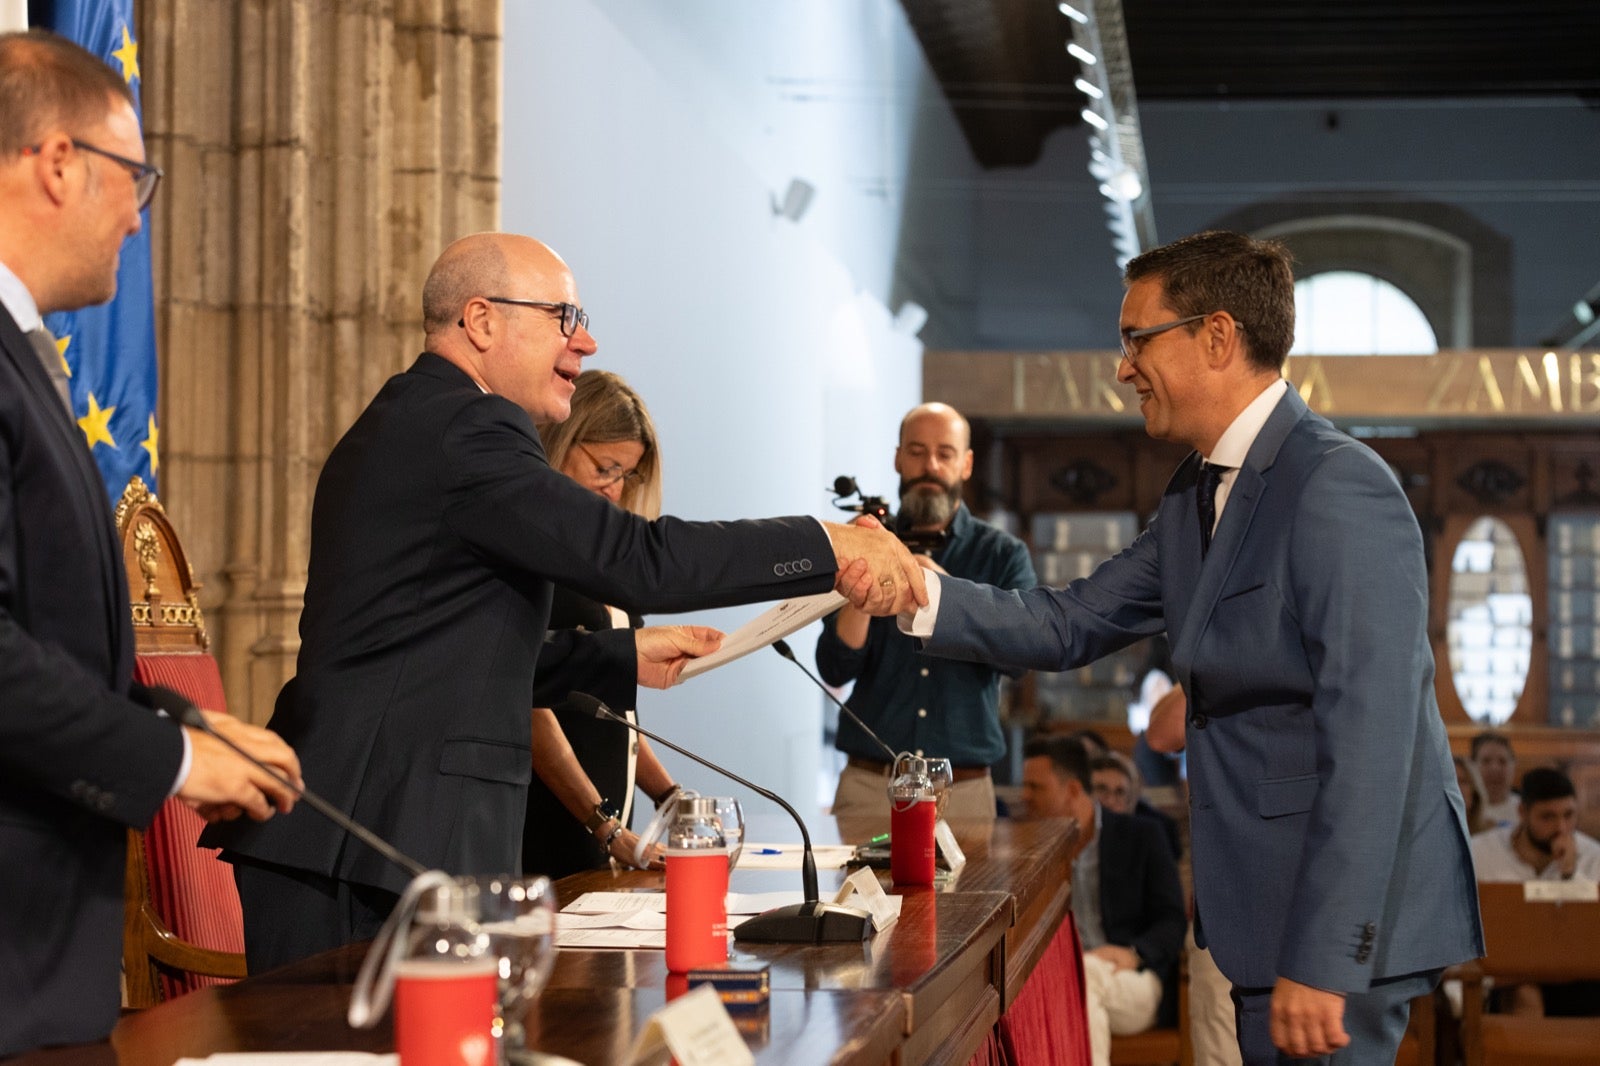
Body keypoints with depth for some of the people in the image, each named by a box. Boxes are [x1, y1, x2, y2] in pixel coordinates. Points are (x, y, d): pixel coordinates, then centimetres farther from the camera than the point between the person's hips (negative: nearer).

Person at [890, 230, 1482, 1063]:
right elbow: (1069, 626, 13)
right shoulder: (1197, 496, 12)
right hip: (1266, 899, 9)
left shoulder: (1338, 489, -19)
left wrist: (1322, 961, -26)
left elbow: (1369, 736, -24)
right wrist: (919, 590, -2)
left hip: (1341, 911, -9)